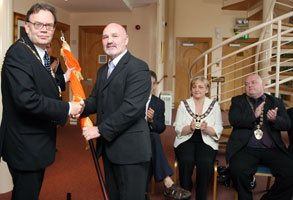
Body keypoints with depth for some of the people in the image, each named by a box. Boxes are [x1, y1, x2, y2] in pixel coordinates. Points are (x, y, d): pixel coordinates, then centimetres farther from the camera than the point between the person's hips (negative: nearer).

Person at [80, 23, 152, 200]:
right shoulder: (103, 70, 16)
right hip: (108, 146, 8)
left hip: (130, 149, -8)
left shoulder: (138, 67, -13)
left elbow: (132, 107, -22)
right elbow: (95, 99, 14)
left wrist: (100, 129, -18)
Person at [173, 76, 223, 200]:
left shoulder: (214, 105, 9)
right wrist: (190, 128, -16)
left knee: (205, 162, -31)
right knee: (186, 160, -31)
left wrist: (206, 128, -18)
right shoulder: (183, 104, 10)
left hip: (207, 142, 0)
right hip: (186, 140, 0)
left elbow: (218, 130, 2)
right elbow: (177, 129, 3)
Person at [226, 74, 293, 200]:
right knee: (237, 170, -30)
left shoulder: (276, 102, 18)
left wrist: (275, 119, -12)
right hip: (246, 149, -2)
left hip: (272, 150, 2)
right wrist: (254, 116, -13)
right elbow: (233, 120, -3)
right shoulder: (237, 101, 14)